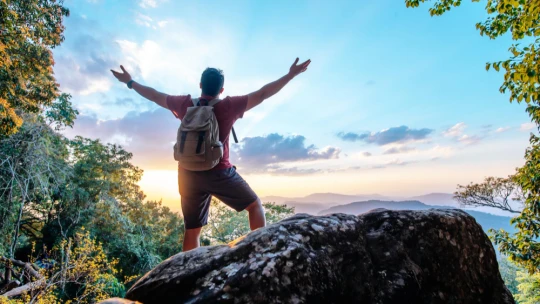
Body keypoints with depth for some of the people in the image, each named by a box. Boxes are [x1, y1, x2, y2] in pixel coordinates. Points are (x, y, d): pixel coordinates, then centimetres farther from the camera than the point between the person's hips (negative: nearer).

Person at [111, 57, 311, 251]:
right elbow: (262, 94, -7)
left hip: (189, 175, 4)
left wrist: (130, 82, 33)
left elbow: (155, 96, 16)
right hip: (218, 173, -4)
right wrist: (291, 75, -1)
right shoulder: (228, 106, -8)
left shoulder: (185, 104, 3)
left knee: (192, 230, 12)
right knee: (255, 205, 10)